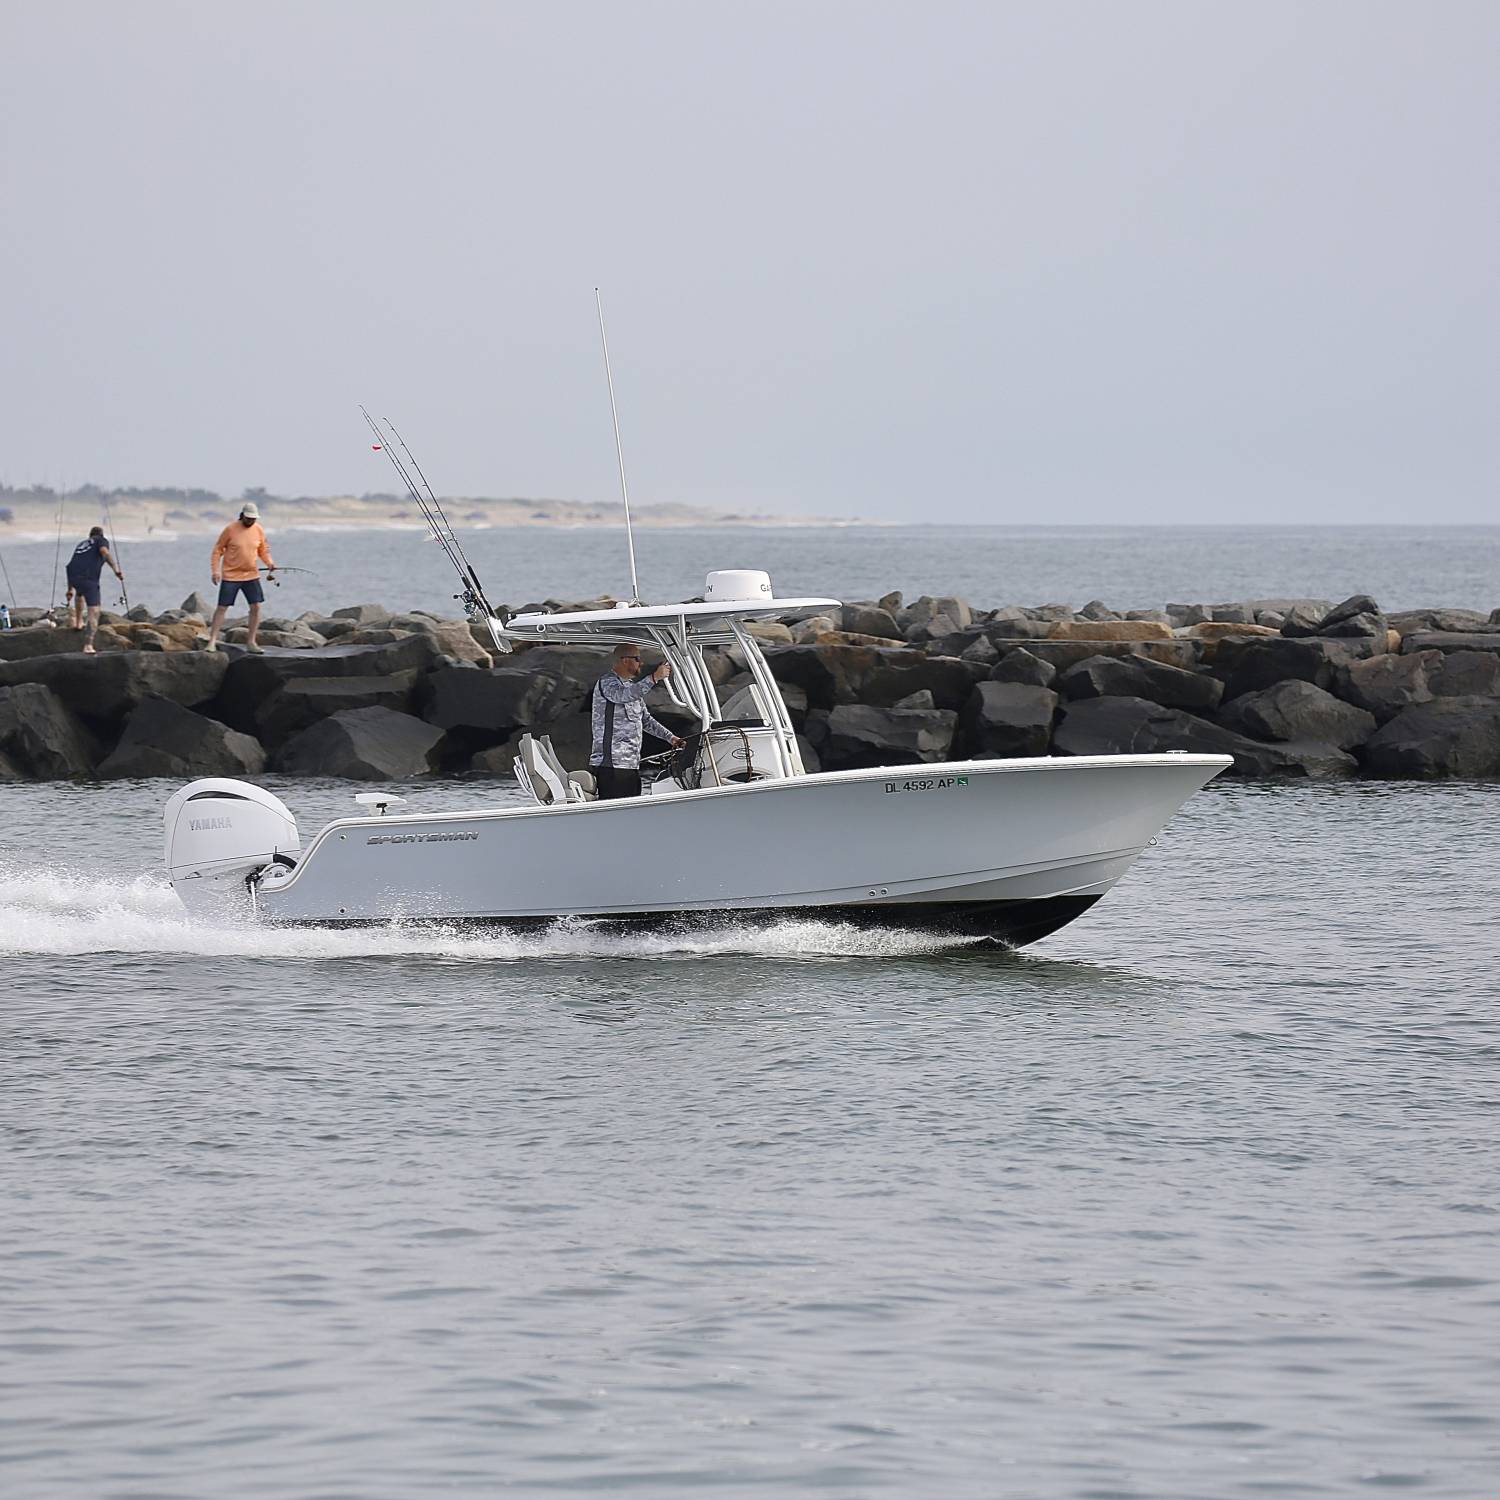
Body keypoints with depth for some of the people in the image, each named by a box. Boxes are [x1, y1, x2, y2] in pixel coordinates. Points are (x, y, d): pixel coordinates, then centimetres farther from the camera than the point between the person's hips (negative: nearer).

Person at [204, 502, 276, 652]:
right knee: (222, 608, -2)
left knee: (256, 607, -2)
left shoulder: (258, 530, 1)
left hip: (251, 576, 4)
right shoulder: (230, 529, -10)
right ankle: (212, 641, 2)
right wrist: (215, 570, -13)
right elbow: (218, 550, -5)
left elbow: (263, 550, 13)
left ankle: (251, 641, 10)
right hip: (230, 576, -4)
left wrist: (269, 563, -5)